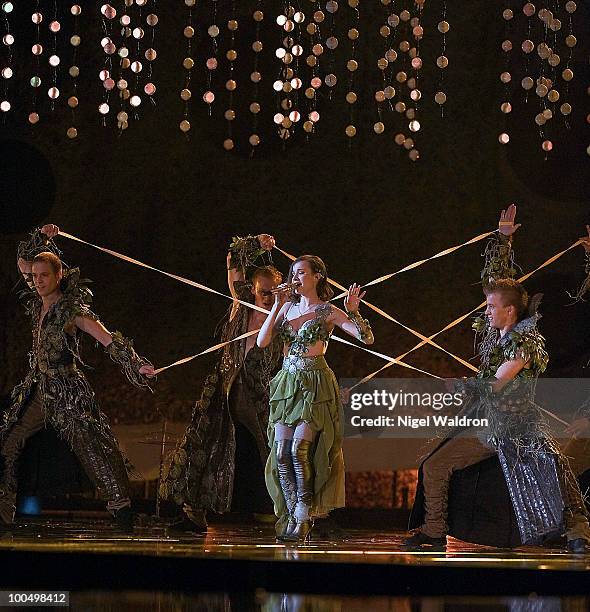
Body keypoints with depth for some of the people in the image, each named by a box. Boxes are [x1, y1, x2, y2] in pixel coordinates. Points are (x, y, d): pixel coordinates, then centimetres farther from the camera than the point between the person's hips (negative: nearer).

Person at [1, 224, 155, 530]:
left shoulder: (72, 310, -10)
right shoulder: (38, 304, 9)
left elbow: (109, 340, -14)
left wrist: (136, 365, -23)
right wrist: (40, 238, 11)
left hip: (67, 389, -7)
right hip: (37, 389, 7)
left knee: (94, 447, -15)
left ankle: (122, 510, -19)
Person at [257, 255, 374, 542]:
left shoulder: (328, 312, -2)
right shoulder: (287, 308, 12)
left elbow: (367, 338, -8)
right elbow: (262, 341, 2)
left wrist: (353, 312, -24)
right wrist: (277, 306, -4)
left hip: (315, 386, -5)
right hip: (286, 383, 5)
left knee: (299, 448, -17)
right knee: (281, 452, -5)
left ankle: (303, 518, -9)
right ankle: (292, 516, 4)